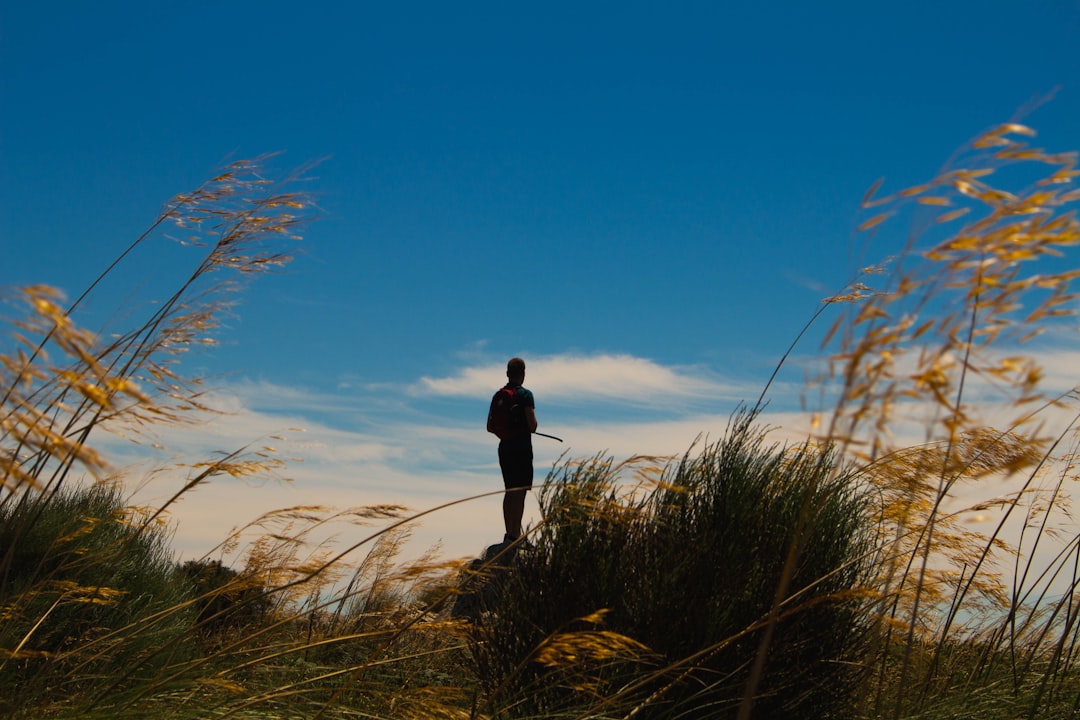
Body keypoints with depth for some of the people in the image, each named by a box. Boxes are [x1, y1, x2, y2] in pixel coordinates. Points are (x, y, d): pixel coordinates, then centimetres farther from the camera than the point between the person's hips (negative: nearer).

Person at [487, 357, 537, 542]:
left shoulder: (498, 395, 8)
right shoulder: (525, 394, -11)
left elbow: (490, 426, 11)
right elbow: (532, 425, -17)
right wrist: (532, 428, 4)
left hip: (504, 448, 6)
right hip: (522, 448, -6)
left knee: (510, 492, 14)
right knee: (520, 492, -4)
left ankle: (509, 533, 19)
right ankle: (515, 534, -7)